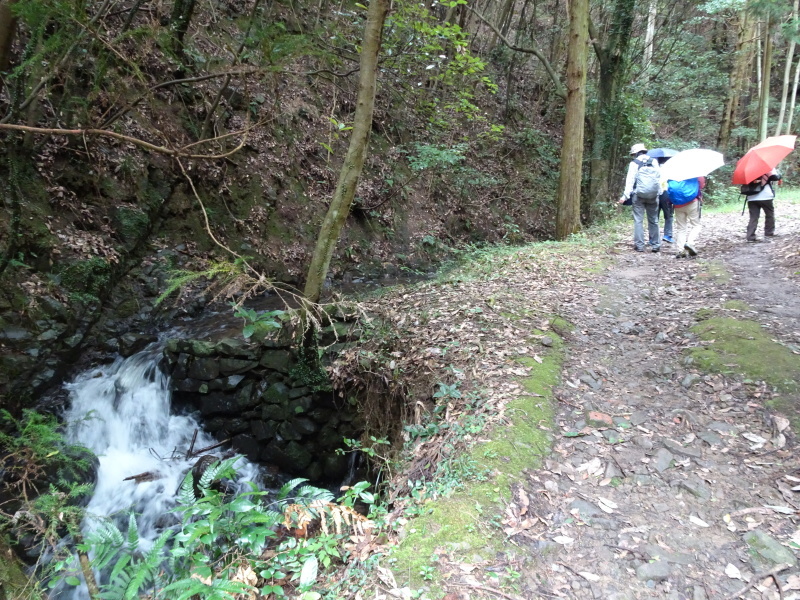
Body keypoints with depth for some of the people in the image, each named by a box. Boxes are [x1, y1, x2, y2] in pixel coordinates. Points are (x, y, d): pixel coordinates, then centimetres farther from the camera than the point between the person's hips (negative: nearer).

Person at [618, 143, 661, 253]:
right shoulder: (654, 162, 7)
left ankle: (639, 245, -2)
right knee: (653, 221, 10)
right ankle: (655, 244, 13)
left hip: (638, 195, -3)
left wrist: (625, 195, -9)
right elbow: (659, 178, 7)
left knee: (638, 220, 0)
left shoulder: (634, 163, -3)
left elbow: (630, 181, -8)